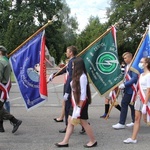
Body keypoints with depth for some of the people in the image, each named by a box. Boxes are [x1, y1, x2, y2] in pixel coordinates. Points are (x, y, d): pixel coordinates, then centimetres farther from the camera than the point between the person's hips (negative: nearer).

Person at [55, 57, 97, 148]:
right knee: (71, 121, 9)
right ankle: (65, 142, 14)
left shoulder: (82, 77, -18)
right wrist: (75, 104, 12)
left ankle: (93, 141, 14)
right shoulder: (77, 76, 11)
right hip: (75, 102, 10)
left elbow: (83, 93, -20)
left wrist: (80, 106, -21)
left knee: (83, 122, 0)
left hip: (81, 103, -10)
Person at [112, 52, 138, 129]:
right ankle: (134, 121, 24)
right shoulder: (127, 66, 14)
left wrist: (125, 84, -22)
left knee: (124, 103, -10)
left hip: (131, 89, -10)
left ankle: (121, 123, -6)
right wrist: (122, 84, 6)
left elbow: (135, 78, -23)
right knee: (131, 104, 14)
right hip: (128, 89, 10)